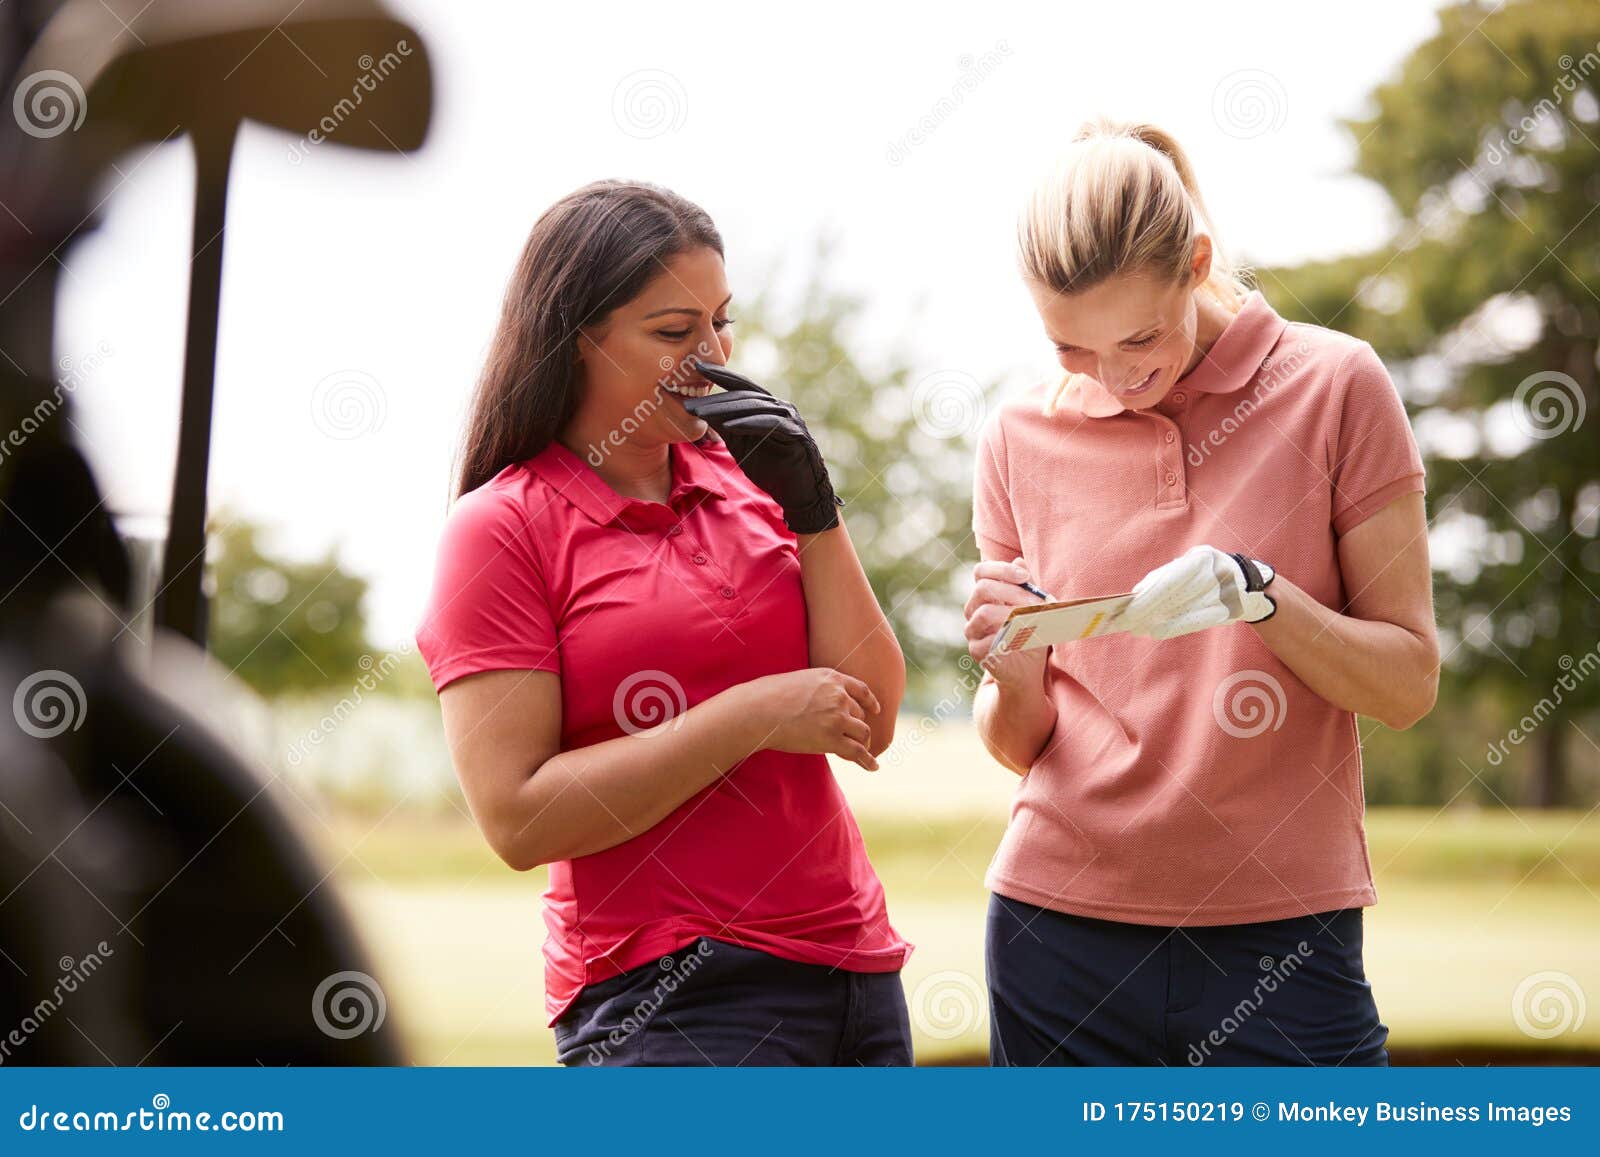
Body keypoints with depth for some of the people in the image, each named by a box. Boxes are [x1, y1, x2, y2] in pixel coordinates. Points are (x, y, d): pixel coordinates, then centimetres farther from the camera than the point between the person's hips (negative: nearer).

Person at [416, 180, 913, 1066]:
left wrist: (810, 507, -3)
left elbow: (870, 722, 5)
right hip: (668, 994, -5)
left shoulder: (742, 476, 10)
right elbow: (518, 818, -12)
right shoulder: (500, 530, -4)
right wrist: (752, 714, -15)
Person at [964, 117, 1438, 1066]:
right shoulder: (1025, 435, 5)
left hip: (1279, 935, -2)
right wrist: (1011, 672, -12)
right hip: (1063, 930, 2)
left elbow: (1410, 682, -3)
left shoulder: (1334, 387, -2)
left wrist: (1256, 594, -19)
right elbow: (1019, 746, 10)